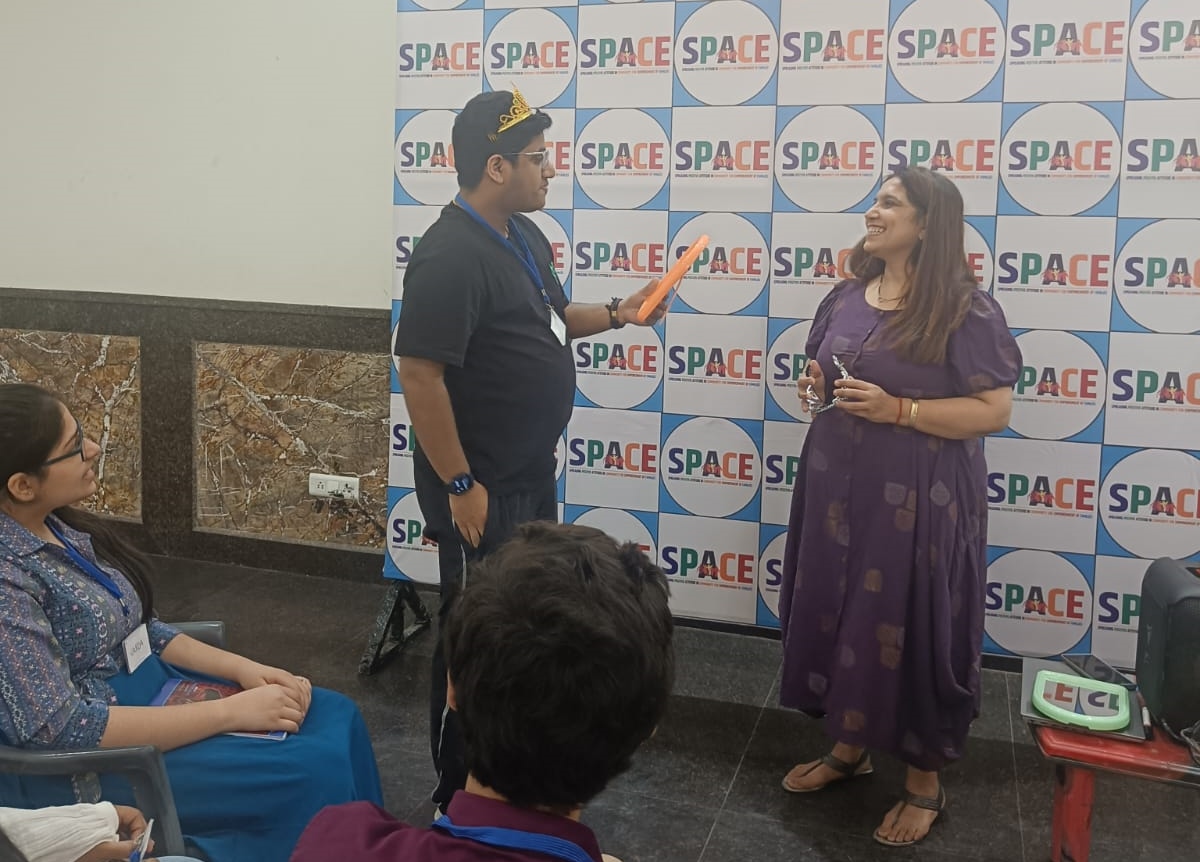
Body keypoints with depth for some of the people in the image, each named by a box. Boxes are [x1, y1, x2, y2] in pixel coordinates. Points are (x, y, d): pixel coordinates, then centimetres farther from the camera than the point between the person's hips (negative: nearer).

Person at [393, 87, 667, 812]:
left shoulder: (525, 236, 7)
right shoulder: (451, 256, -22)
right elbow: (419, 375, -25)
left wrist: (615, 314, 7)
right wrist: (460, 486, -23)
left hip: (533, 474, 10)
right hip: (482, 486, -9)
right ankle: (460, 794, 23)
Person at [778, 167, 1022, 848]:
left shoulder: (966, 310, -11)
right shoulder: (846, 298, 8)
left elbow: (994, 410, -14)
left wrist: (898, 410, -22)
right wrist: (819, 385, -3)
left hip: (918, 501, -6)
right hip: (837, 488, 6)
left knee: (912, 629, 2)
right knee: (834, 614, 13)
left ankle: (926, 781, 21)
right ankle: (850, 746, 34)